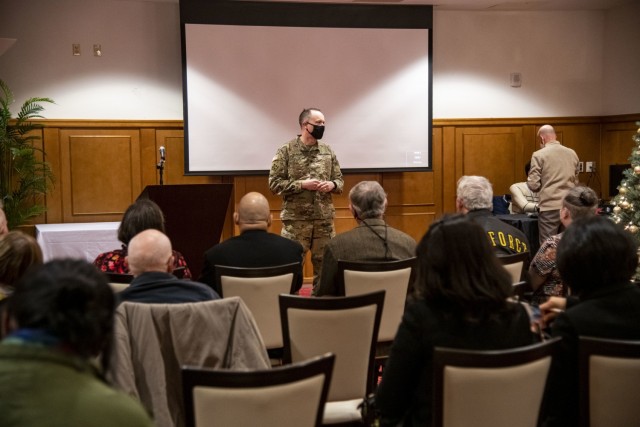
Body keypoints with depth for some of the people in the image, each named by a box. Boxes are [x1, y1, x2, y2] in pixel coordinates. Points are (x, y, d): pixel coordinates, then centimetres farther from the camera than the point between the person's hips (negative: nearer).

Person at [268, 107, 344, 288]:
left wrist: (332, 185, -8)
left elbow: (340, 180, 15)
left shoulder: (328, 151, 8)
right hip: (296, 220, -4)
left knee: (324, 265, 10)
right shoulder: (286, 151, -5)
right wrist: (302, 184, -16)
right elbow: (274, 183, -7)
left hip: (324, 219, 4)